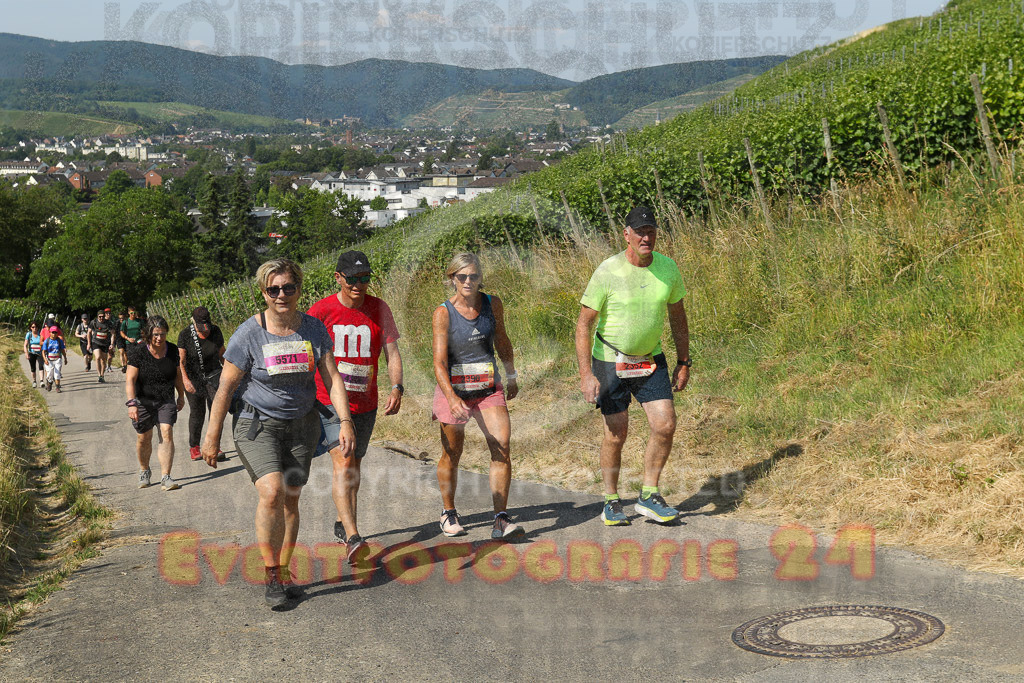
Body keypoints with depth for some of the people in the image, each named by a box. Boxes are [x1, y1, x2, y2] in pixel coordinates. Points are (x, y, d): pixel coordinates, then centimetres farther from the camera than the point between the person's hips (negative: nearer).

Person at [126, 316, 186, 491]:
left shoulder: (172, 350, -4)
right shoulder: (138, 353, -16)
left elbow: (177, 374, 12)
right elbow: (130, 380, -20)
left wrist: (181, 396, 21)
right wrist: (131, 403, -31)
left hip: (166, 400, 2)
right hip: (143, 401, -1)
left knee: (167, 433, -15)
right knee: (144, 438, 9)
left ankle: (165, 477, -14)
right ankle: (144, 471, 37)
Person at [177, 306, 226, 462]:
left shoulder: (216, 331, -7)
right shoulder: (185, 335, -14)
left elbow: (222, 354, 7)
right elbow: (181, 360, -17)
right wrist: (185, 380, -30)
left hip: (213, 374, 2)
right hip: (193, 377, -1)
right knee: (197, 412, 1)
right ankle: (194, 447, 17)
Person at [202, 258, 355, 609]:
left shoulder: (313, 329, -2)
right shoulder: (249, 333, -13)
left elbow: (332, 377, -1)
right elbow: (225, 387, -8)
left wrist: (345, 421, -12)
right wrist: (212, 436, -7)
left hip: (301, 425, 4)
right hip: (256, 424, -3)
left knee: (290, 500, 6)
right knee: (272, 493, -21)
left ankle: (284, 573, 21)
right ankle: (271, 574, -8)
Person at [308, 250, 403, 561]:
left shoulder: (379, 309, 1)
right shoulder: (321, 311, -8)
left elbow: (392, 351, -1)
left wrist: (396, 387, -17)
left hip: (365, 403, 4)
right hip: (329, 402, -4)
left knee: (354, 466, 18)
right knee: (343, 463, -18)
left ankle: (342, 523, 39)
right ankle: (352, 538, -26)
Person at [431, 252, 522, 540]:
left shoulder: (492, 304, -1)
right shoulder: (443, 313, -12)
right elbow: (439, 362, -19)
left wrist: (511, 376, 26)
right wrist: (452, 398, -32)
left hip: (489, 389, 2)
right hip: (454, 389, -2)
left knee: (501, 446, -14)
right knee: (451, 455, 10)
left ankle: (501, 519, -12)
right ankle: (448, 513, 32)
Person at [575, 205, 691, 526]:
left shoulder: (668, 268, -5)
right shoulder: (607, 272, -18)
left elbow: (677, 316, 9)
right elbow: (584, 323, -16)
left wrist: (683, 362, 8)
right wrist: (586, 374, -22)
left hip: (651, 360, 4)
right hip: (610, 361, -4)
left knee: (665, 425, -5)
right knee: (616, 433, -1)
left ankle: (649, 496, 10)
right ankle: (611, 501, 18)